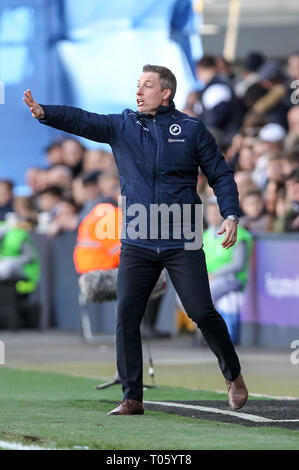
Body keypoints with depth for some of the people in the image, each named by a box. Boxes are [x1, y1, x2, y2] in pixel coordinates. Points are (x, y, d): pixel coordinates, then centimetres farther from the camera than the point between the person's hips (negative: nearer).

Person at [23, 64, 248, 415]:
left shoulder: (192, 130, 2)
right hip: (137, 244, 2)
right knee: (126, 316, -3)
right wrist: (44, 113, -25)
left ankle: (233, 375, 20)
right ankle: (131, 397, 5)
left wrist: (230, 215, -6)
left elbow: (220, 175, 7)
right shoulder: (122, 126, 6)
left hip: (182, 243, -2)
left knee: (203, 313, -4)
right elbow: (83, 121, -8)